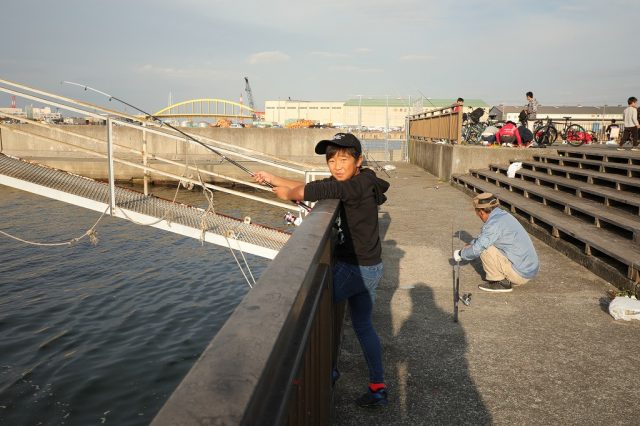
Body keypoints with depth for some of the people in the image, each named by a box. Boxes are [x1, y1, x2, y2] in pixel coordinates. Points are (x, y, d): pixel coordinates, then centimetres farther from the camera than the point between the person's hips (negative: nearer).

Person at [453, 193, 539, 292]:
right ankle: (508, 279, 13)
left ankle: (500, 282, 0)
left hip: (519, 274, -9)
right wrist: (470, 245, 27)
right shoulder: (504, 215, 9)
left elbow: (477, 249, -15)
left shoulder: (494, 223, -19)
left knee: (485, 249, -10)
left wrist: (461, 254, 2)